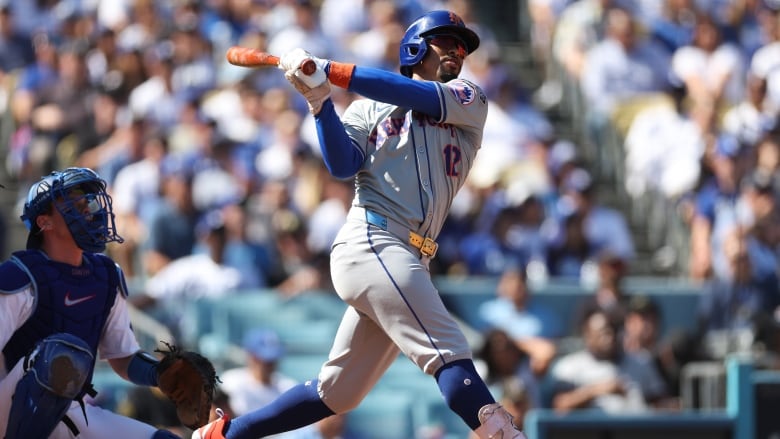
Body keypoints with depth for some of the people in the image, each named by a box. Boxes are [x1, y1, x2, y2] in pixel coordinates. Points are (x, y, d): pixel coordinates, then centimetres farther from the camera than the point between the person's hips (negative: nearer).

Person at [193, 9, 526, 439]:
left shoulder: (470, 101, 18)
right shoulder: (368, 109, 13)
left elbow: (420, 97, -1)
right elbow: (342, 164, -2)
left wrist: (331, 71, -5)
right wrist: (320, 101, -14)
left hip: (408, 260, 5)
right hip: (371, 243, -5)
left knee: (336, 393, 10)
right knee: (450, 354, -19)